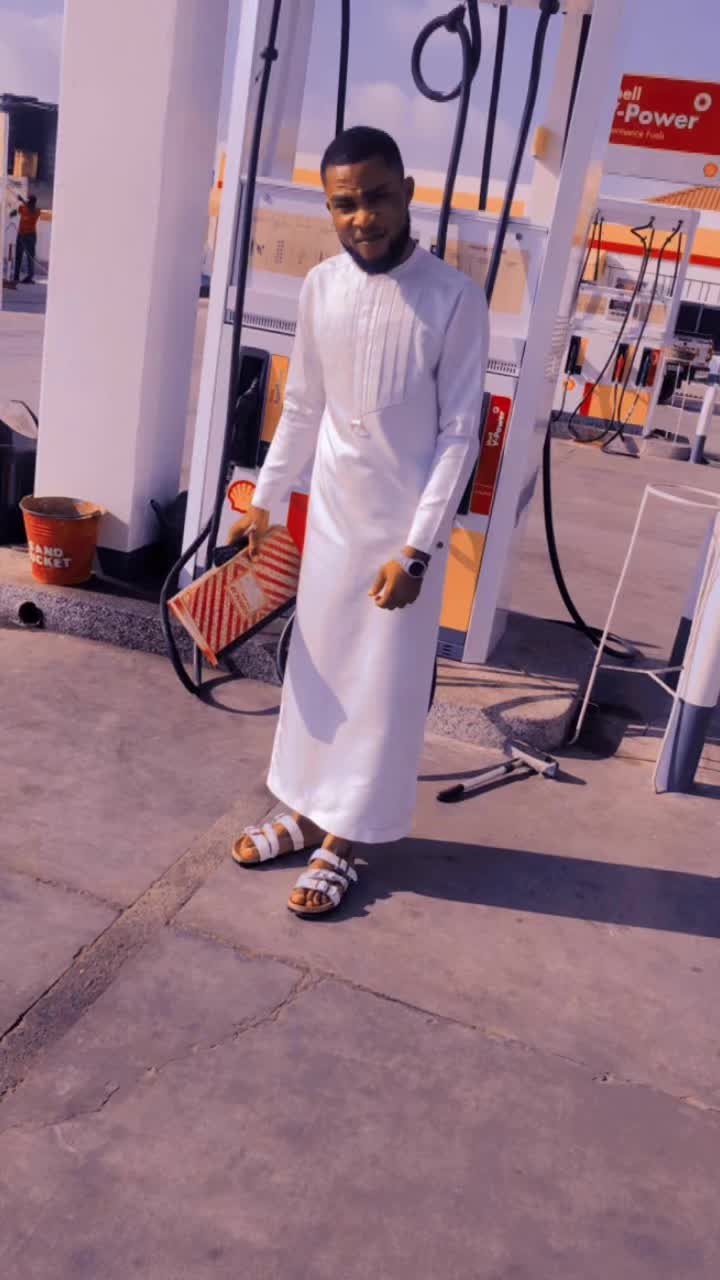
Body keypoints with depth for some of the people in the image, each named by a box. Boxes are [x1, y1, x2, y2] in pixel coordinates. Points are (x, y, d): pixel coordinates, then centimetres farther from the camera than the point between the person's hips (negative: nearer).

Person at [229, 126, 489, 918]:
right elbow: (302, 408, 9)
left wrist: (416, 547, -17)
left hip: (406, 525, -4)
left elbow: (460, 436, -13)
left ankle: (343, 839, 20)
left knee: (382, 685, 5)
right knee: (316, 667, 13)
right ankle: (305, 813, 31)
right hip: (331, 513, 5)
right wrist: (264, 501, 10)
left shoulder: (455, 301, -14)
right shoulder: (320, 287, 0)